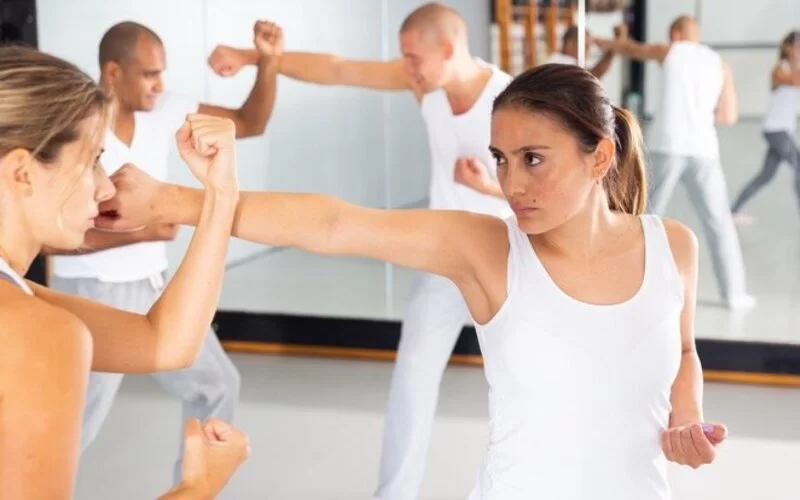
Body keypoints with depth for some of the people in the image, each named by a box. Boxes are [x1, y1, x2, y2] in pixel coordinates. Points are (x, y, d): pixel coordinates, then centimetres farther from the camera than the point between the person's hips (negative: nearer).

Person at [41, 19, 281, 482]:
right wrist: (138, 232, -26)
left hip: (153, 287, 7)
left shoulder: (163, 110, -1)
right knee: (72, 429, 0)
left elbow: (251, 123, 3)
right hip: (95, 295, -7)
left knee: (217, 386, 15)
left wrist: (268, 62, -13)